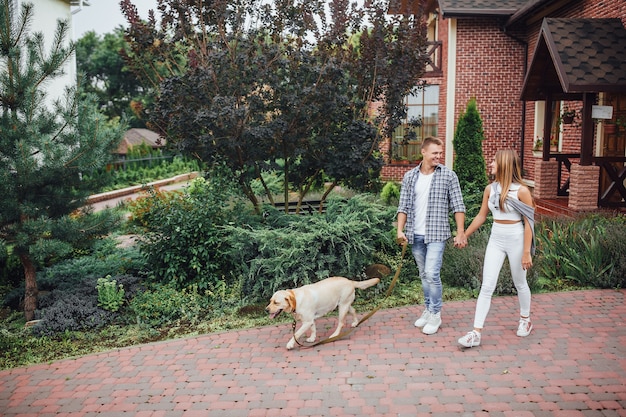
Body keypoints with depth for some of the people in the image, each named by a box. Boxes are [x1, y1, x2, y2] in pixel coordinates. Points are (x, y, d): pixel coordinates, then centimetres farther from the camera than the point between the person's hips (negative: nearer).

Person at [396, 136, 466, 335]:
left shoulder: (448, 175, -3)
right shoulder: (410, 176, 5)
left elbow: (458, 206, -3)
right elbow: (403, 206, 6)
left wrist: (460, 233, -8)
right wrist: (400, 230, -3)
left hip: (436, 234, -4)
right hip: (416, 235, 4)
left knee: (432, 274, -10)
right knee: (424, 275, 14)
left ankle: (435, 315, 5)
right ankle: (428, 309, 29)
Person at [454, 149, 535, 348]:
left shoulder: (521, 191, -12)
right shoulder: (490, 189, 2)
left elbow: (529, 223, -12)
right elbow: (481, 216, 12)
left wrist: (527, 252, -14)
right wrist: (465, 236, 14)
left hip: (516, 240, -4)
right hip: (496, 239, 4)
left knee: (520, 284, 15)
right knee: (487, 286, -2)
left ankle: (525, 320, 40)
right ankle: (476, 333, -2)